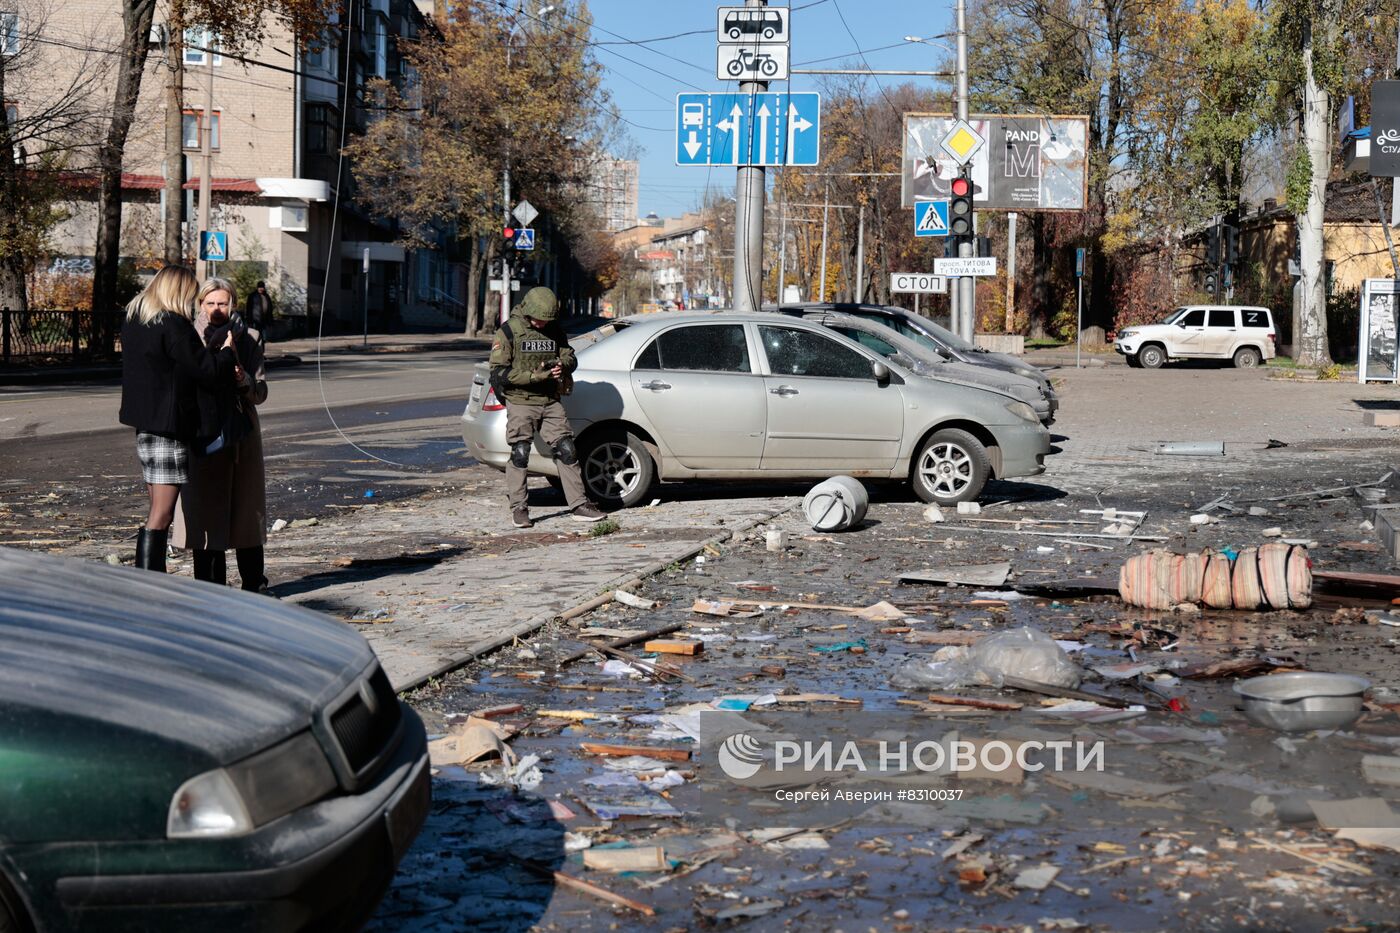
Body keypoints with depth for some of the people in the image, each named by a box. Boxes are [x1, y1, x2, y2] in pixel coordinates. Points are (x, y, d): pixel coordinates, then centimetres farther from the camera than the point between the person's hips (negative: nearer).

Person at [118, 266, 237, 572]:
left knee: (157, 510, 16)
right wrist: (227, 351, 5)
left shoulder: (132, 322, 12)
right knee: (161, 514, -7)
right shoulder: (174, 326, -16)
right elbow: (210, 373, -14)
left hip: (144, 425, 9)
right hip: (169, 427, -9)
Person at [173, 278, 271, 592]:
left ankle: (254, 584, 17)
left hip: (240, 436, 1)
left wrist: (243, 379, -21)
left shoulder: (248, 339, 4)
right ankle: (209, 587, 9)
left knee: (244, 508, 7)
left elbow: (260, 393, 0)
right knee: (203, 511, 1)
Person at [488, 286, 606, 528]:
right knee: (519, 454, -5)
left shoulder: (554, 330, 8)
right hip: (521, 402, -5)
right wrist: (533, 376, -20)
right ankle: (518, 508, 6)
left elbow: (570, 356, 14)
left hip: (550, 401, 5)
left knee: (567, 451, 2)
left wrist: (562, 365, -11)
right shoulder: (508, 332, -7)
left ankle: (579, 505, 6)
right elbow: (499, 372, -11)